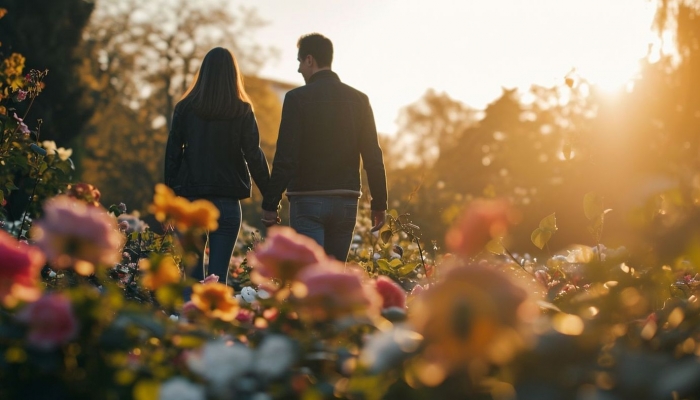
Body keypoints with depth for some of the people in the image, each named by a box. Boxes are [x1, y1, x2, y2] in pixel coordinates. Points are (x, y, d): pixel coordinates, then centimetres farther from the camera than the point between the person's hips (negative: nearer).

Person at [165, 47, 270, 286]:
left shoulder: (185, 108, 2)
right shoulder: (242, 111, -2)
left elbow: (172, 154, 3)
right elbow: (254, 156, -5)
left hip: (191, 197, 1)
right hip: (227, 199, -1)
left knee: (193, 271, 6)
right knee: (218, 274, 1)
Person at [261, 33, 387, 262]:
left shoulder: (297, 98, -8)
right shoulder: (358, 99, 5)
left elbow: (285, 158, -12)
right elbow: (373, 157, 4)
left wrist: (270, 204, -7)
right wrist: (379, 203, 11)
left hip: (307, 200, -5)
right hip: (346, 201, 5)